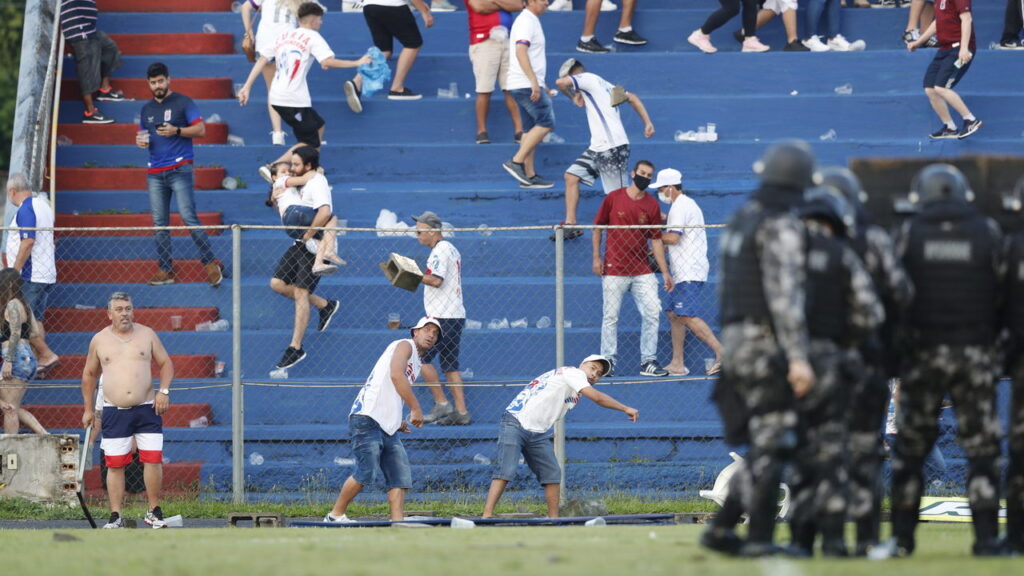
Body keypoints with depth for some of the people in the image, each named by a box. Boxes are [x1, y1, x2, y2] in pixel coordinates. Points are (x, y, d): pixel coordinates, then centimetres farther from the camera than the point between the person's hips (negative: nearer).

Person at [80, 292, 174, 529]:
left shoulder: (147, 334, 6)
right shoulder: (99, 340, 6)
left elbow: (165, 363, 11)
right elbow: (89, 374, 16)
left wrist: (164, 391, -4)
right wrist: (89, 409, 15)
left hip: (146, 409, 0)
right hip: (114, 412, 0)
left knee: (153, 459, -6)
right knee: (115, 465, -1)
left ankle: (154, 512, 7)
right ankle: (115, 517, 4)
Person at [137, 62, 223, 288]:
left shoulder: (182, 102, 1)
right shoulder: (147, 109, 18)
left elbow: (200, 129, -4)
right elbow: (143, 134, 28)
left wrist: (176, 131, -17)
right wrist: (140, 141, 4)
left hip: (179, 169, -6)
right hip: (155, 173, 6)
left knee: (188, 217, -12)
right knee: (159, 223, 3)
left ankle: (211, 263, -7)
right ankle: (165, 270, 7)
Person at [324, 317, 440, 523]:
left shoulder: (418, 364, 27)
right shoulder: (405, 346, 1)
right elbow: (396, 375, -18)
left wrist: (398, 422, 14)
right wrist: (416, 409, -20)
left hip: (389, 428, 10)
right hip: (368, 419, -10)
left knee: (400, 478, -3)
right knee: (367, 472, -15)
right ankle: (335, 515, -3)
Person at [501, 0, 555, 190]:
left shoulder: (531, 21, 20)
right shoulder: (526, 21, -12)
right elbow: (520, 52, -23)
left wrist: (539, 83, 29)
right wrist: (534, 82, -28)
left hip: (528, 84, 10)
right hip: (527, 84, -10)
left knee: (531, 129, 9)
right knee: (546, 123, -11)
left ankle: (529, 175, 8)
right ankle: (517, 161, -12)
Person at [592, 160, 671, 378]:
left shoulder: (651, 205, 7)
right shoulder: (614, 198, 0)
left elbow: (656, 240, 8)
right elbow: (598, 227, 6)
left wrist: (665, 272, 4)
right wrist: (596, 258, -2)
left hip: (642, 270, 3)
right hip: (614, 269, -3)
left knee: (652, 313, -5)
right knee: (610, 316, -1)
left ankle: (648, 362, 1)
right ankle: (608, 361, 6)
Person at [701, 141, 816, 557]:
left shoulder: (739, 222, 15)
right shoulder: (783, 227, -13)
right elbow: (785, 295, -20)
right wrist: (799, 357, -23)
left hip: (734, 340, 8)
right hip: (767, 345, -8)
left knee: (763, 444, 14)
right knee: (772, 445, -5)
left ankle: (722, 527, 11)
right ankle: (760, 537, -6)